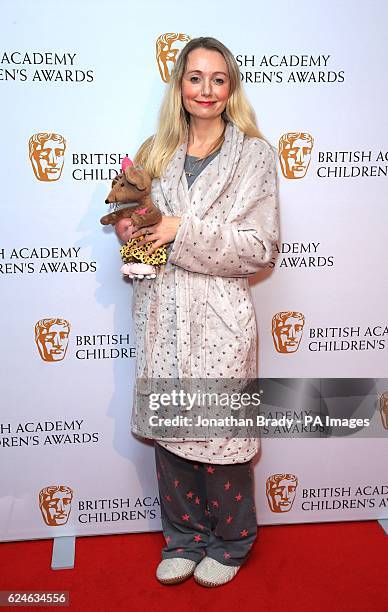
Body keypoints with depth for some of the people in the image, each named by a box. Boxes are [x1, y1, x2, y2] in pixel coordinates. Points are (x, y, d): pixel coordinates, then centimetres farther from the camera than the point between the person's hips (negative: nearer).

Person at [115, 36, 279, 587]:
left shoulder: (254, 154, -1)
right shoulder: (155, 153, 11)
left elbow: (261, 247, -8)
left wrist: (184, 232, -16)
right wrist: (131, 229, -5)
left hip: (219, 317, -4)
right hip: (162, 313, 4)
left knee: (221, 430, 6)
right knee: (169, 428, 12)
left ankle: (230, 542, 32)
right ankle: (184, 537, 35)